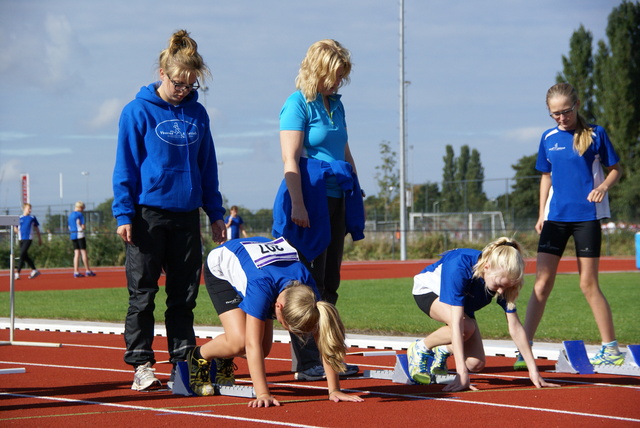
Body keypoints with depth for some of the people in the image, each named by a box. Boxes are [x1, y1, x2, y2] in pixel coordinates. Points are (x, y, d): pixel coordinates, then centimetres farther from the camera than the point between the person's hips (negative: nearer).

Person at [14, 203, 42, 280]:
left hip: (28, 239, -4)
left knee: (22, 254, -15)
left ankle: (17, 273, -14)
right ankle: (34, 270, 23)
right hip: (21, 239, 4)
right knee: (25, 256, 7)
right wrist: (19, 232, -3)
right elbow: (15, 228, 16)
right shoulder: (19, 218, 7)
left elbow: (36, 228, 14)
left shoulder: (32, 218, 4)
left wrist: (39, 238, 18)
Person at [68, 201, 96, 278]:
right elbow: (83, 226, -13)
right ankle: (87, 271, 3)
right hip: (80, 235, -7)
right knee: (83, 252, -1)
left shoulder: (70, 215, 15)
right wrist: (82, 227, 6)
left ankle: (76, 272, -1)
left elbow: (69, 228, 16)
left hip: (73, 236, 7)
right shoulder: (80, 214, -9)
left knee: (76, 253, 5)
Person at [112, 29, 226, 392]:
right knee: (143, 294, 0)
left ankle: (184, 362, 13)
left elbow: (208, 167, 14)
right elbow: (125, 165, -4)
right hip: (149, 212, -4)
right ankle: (142, 365, 3)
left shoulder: (197, 114, 9)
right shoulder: (139, 111, -4)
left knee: (185, 294, 7)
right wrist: (124, 213, -9)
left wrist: (215, 213, 12)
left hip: (187, 215, 4)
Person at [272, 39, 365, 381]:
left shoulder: (335, 104, 15)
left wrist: (356, 192, 19)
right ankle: (305, 362, -2)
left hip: (337, 199, 8)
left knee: (329, 284, 10)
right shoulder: (297, 104, -8)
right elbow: (290, 160, -14)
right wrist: (297, 204, -21)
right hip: (311, 199, -8)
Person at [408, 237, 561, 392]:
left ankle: (443, 350, 20)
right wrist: (462, 372, -50)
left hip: (462, 304, 5)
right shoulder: (459, 268, -43)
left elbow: (515, 327, -20)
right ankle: (419, 349, -9)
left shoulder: (503, 280, -27)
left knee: (477, 364, -10)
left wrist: (533, 371, -22)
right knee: (466, 327, -35)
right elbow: (457, 323, -46)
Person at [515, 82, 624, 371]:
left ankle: (611, 349, 11)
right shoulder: (548, 139, 7)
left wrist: (604, 186, -18)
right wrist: (541, 214, 10)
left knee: (588, 284, 0)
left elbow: (615, 169, 3)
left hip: (586, 217, -3)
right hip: (555, 217, 3)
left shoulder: (595, 134, -3)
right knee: (541, 284, -3)